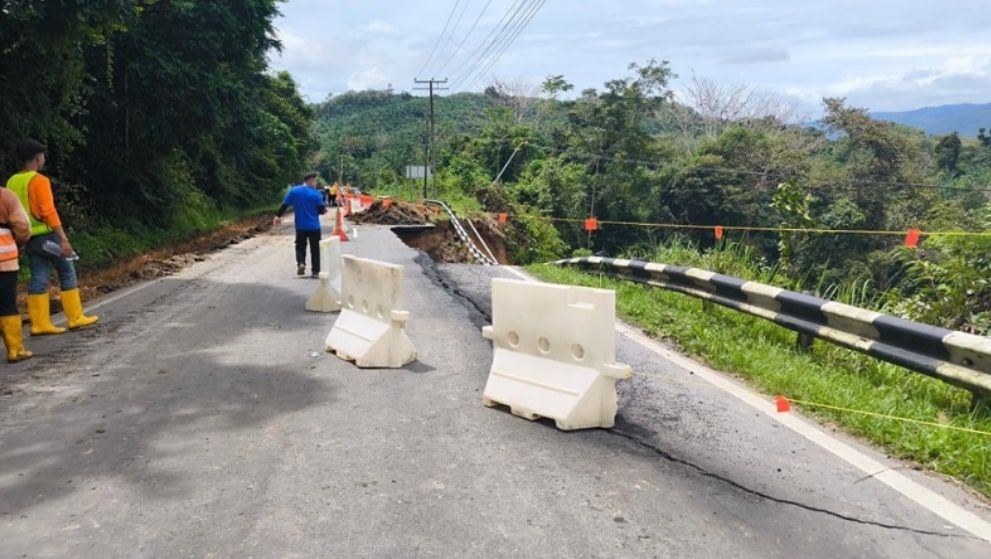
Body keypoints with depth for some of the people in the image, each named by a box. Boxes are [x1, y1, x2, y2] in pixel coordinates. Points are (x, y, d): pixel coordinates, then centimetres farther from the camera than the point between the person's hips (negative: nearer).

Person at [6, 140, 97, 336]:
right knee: (67, 274, 4)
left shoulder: (12, 182, 10)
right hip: (47, 235, -7)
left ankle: (40, 324, 7)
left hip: (29, 237, 7)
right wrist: (64, 239, -20)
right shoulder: (39, 180, -14)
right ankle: (75, 318, 8)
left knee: (38, 279, 8)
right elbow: (49, 212, -19)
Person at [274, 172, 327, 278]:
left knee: (300, 246, 15)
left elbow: (285, 205, 0)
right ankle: (315, 271, 9)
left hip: (300, 226, 2)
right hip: (314, 226, -2)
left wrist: (278, 216, 10)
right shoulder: (316, 193, -9)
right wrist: (324, 210, 15)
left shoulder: (293, 191, -1)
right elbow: (322, 209, -8)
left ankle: (300, 263, -11)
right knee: (315, 249, 8)